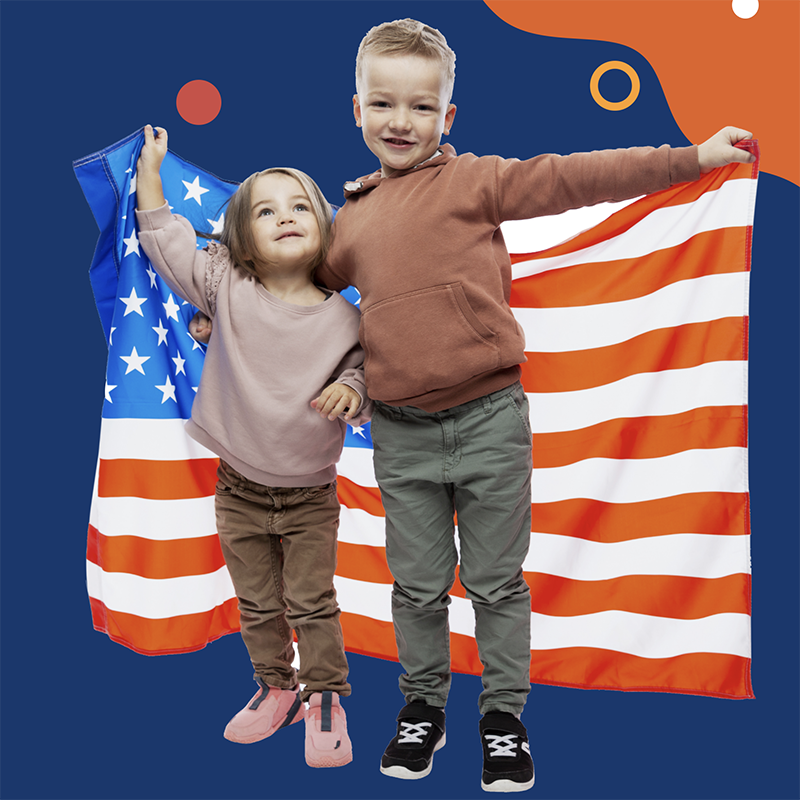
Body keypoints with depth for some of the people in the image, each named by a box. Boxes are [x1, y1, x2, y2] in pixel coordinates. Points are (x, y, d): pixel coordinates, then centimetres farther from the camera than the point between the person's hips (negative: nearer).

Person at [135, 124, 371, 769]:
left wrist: (352, 391, -20)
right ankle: (277, 689, 37)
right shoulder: (227, 292, -8)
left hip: (310, 497, -1)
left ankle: (325, 698, 27)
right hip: (240, 491, 2)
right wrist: (150, 164, -4)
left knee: (312, 605, 7)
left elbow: (362, 372, 2)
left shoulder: (341, 317, -9)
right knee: (258, 606, 16)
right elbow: (166, 240, -4)